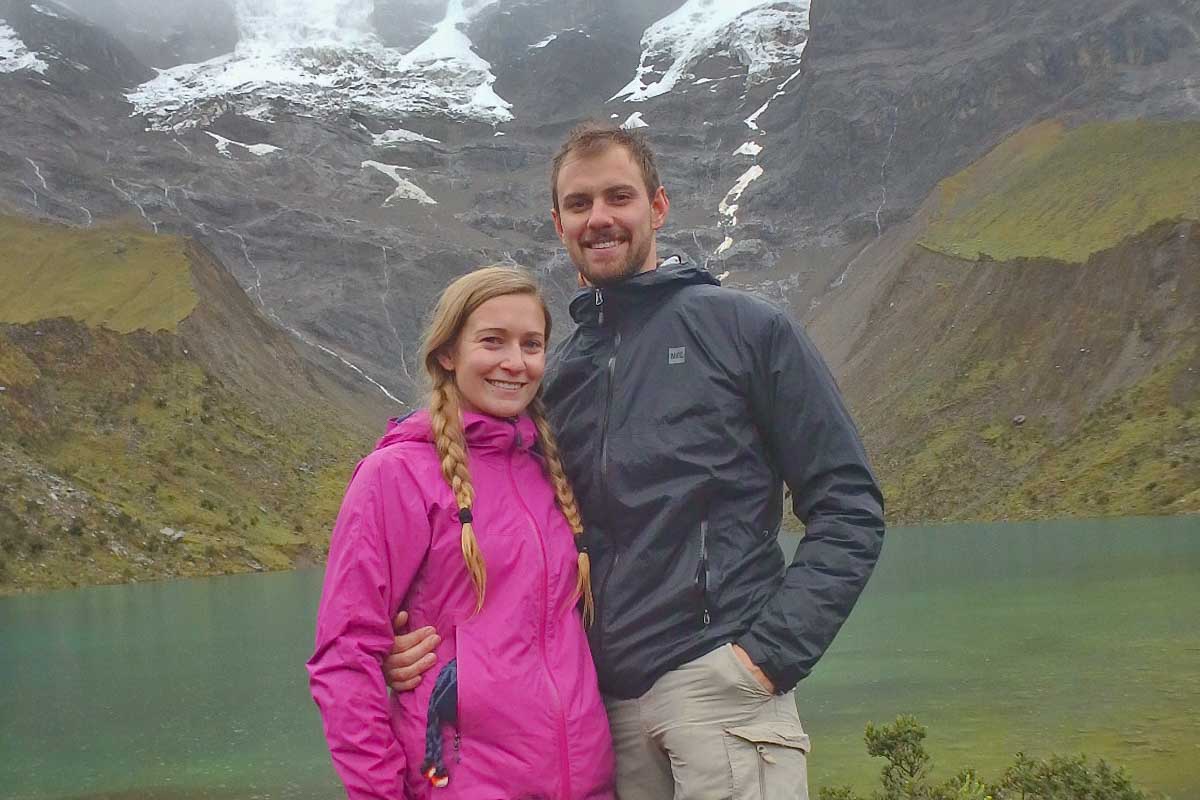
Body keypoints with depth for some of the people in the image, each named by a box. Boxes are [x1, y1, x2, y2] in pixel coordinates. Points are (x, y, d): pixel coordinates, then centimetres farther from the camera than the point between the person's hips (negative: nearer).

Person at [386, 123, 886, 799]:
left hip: (721, 687, -4)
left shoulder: (748, 328, 2)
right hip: (606, 706, 4)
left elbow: (848, 506, -1)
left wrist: (771, 651, -11)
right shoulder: (558, 374, 15)